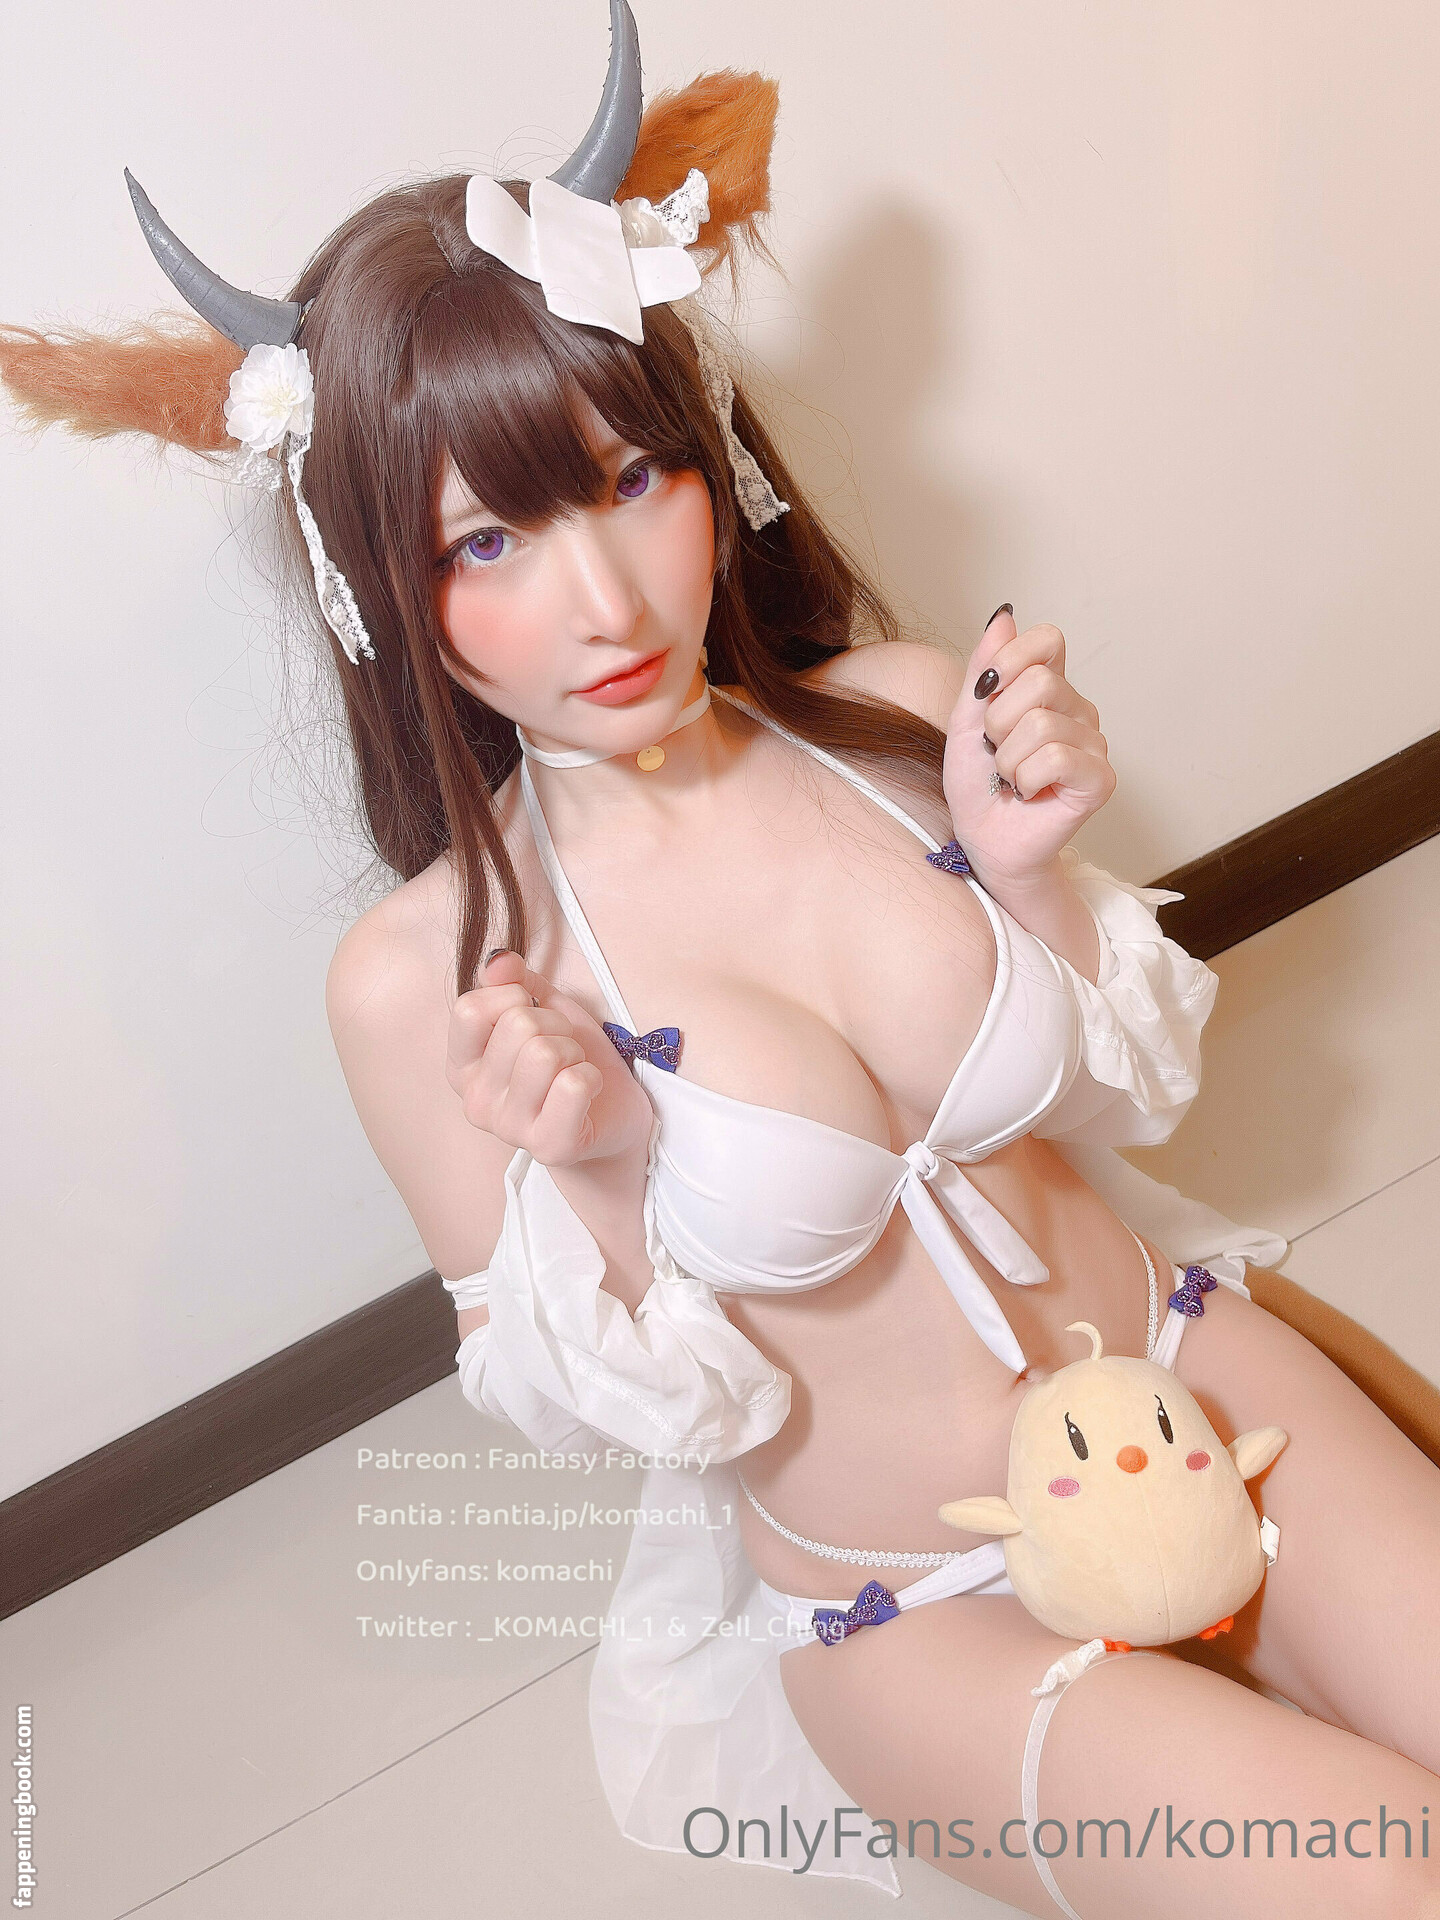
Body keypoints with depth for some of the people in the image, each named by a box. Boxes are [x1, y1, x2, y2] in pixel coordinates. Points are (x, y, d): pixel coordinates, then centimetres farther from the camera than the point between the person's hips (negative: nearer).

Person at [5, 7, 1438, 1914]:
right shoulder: (424, 980, -20)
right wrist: (595, 1173, -29)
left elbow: (1122, 1086, 1)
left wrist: (1028, 867, -18)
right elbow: (610, 1411, -9)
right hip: (914, 1619, -3)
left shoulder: (899, 717, -13)